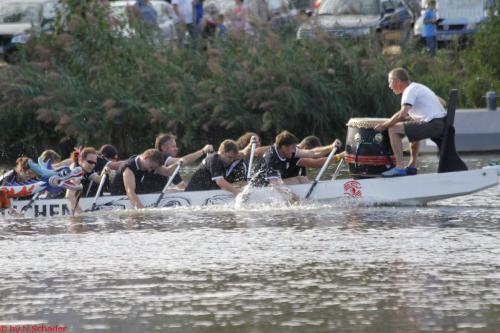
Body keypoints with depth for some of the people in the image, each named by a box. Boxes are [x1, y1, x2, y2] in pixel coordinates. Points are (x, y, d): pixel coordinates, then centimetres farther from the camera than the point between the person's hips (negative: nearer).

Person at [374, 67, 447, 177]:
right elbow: (442, 102, 24)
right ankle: (412, 166, 34)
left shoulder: (410, 91, -8)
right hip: (442, 123, 10)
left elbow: (402, 114, -21)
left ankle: (399, 167, -15)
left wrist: (384, 125, -11)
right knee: (414, 129, 38)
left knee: (393, 130, -10)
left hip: (432, 125, -10)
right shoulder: (420, 87, 21)